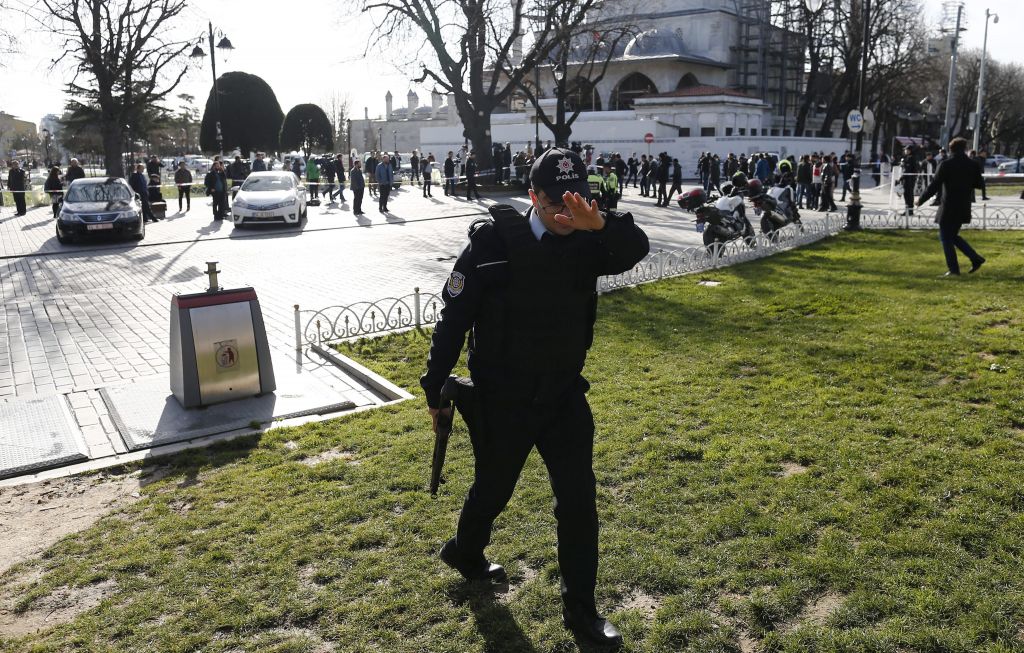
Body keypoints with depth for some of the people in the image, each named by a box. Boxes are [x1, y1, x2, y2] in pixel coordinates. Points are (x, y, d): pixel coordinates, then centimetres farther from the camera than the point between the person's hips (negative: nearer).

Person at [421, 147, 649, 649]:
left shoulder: (584, 244, -4)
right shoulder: (493, 244, -16)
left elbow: (637, 248, -20)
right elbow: (453, 321, -12)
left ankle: (581, 610, 22)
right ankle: (464, 552, 50)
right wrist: (435, 391, -7)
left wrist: (600, 224, -41)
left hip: (565, 395, 4)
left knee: (579, 499, 5)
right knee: (493, 489, 17)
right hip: (501, 401, -3)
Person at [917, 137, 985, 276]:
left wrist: (921, 199, -2)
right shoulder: (972, 165, 3)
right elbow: (979, 184, 11)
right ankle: (975, 258, 12)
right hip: (964, 208, 6)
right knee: (953, 235, 20)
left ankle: (953, 269, 1)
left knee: (946, 237, 3)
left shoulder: (946, 165, -11)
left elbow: (934, 185, -12)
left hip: (949, 208, -6)